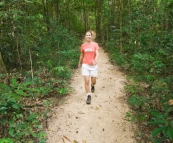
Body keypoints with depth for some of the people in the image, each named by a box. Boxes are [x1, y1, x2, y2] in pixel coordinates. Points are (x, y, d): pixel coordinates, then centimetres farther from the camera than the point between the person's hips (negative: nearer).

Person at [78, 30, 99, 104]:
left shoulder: (95, 44, -3)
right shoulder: (83, 45, 1)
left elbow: (97, 54, -11)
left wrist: (95, 60, -31)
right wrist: (79, 63, 22)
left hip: (93, 65, 0)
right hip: (85, 65, 0)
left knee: (93, 81, 9)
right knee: (86, 81, -6)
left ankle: (92, 85, 47)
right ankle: (88, 96, 5)